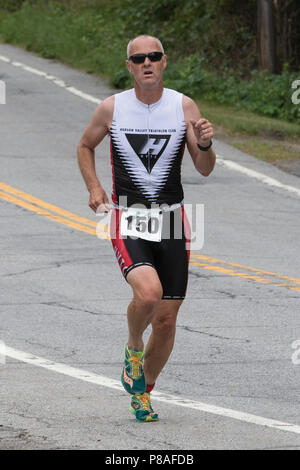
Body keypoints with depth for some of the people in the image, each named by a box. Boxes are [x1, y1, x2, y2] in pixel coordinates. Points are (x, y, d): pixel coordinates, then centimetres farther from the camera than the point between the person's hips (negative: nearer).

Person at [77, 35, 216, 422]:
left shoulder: (184, 106, 0)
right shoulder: (112, 107, -1)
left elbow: (204, 169, 1)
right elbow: (85, 146, 17)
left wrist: (204, 145, -21)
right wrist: (94, 187, 2)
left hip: (171, 223, 2)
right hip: (128, 222, -2)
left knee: (166, 321, 4)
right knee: (148, 293, -29)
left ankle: (143, 394, 27)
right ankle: (133, 346, 3)